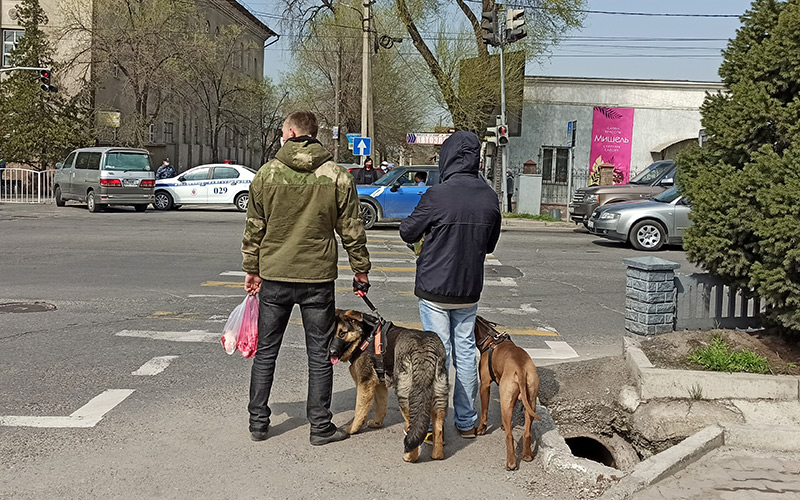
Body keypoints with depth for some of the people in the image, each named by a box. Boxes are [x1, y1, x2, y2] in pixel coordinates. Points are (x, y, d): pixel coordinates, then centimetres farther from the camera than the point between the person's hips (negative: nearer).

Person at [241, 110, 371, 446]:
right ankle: (320, 426, 13)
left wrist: (251, 269, 13)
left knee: (266, 352, 12)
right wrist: (360, 268, 12)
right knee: (319, 354, 8)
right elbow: (351, 229, 0)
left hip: (274, 277, 1)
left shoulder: (267, 174, -2)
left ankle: (258, 422, 20)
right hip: (318, 278, -1)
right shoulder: (336, 176, -3)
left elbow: (254, 228, 3)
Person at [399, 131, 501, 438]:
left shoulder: (437, 196, -18)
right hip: (470, 288, 4)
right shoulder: (489, 197, -1)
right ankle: (466, 421, 22)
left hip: (435, 288, -4)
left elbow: (407, 232, -5)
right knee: (465, 351, 14)